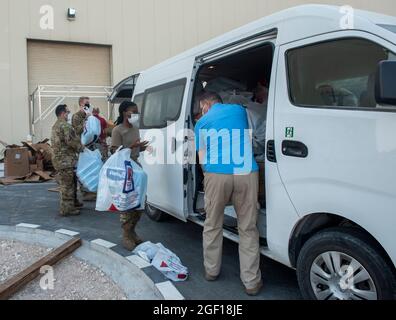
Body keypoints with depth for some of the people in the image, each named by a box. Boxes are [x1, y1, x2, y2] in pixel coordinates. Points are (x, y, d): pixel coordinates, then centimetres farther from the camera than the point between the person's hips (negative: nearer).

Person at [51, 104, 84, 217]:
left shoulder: (56, 126, 19)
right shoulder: (65, 125, -15)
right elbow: (71, 141, -22)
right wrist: (81, 147, -5)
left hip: (59, 159, 11)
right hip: (66, 160, -10)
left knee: (71, 182, 22)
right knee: (67, 185, -4)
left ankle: (73, 202, 34)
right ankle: (67, 209, 1)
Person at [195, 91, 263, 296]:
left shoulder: (202, 123, 15)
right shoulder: (239, 110, 20)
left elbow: (202, 160, 11)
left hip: (216, 175, -1)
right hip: (246, 174, 1)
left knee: (212, 225, 17)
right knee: (248, 229, 8)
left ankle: (211, 270, 30)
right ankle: (251, 282, 14)